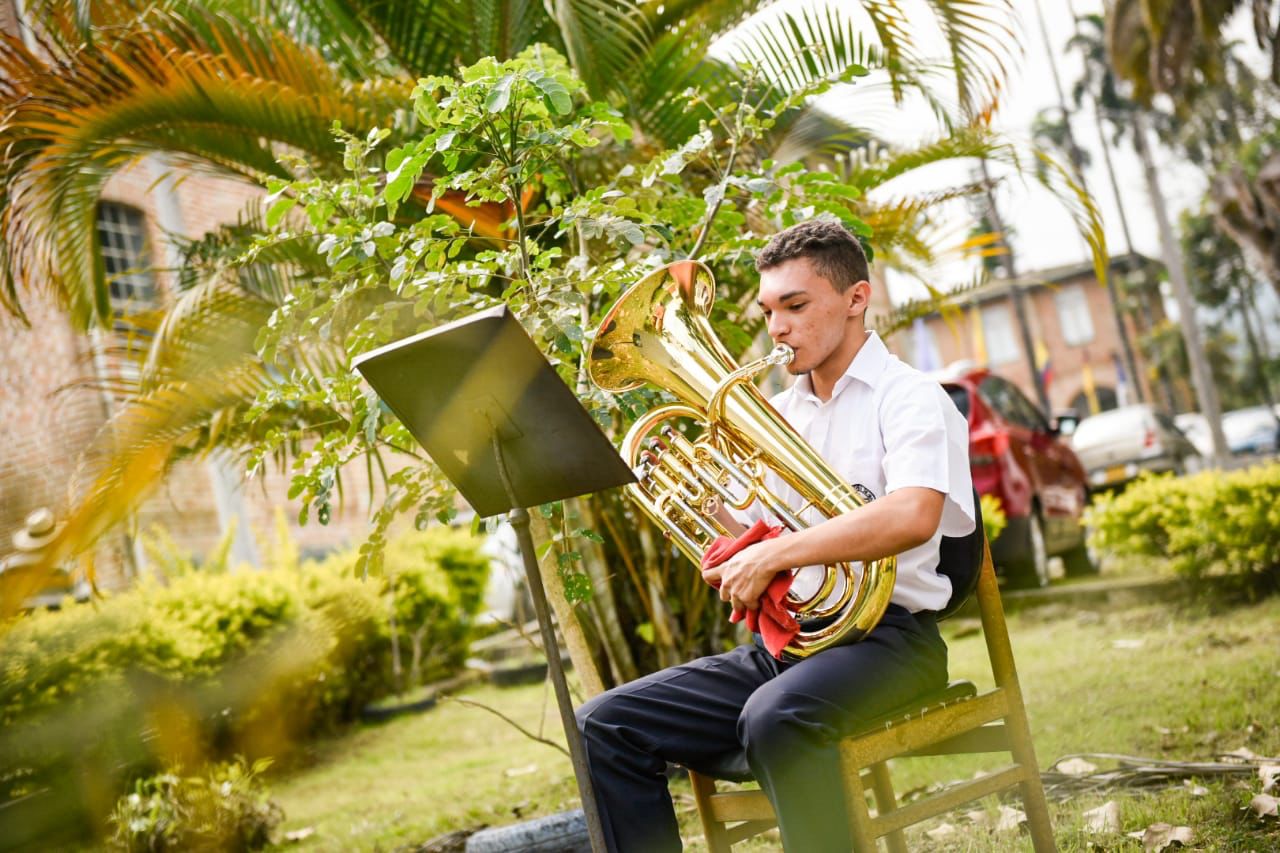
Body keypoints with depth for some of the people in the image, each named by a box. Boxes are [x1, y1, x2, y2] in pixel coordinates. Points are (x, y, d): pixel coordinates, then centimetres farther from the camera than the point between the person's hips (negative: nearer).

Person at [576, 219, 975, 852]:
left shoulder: (908, 396, -2)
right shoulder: (778, 412, 18)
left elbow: (912, 516, -24)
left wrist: (772, 557, -21)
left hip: (885, 637, -7)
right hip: (784, 636, 7)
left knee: (774, 716, -39)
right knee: (602, 726, -9)